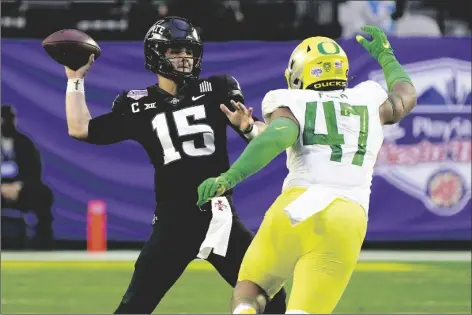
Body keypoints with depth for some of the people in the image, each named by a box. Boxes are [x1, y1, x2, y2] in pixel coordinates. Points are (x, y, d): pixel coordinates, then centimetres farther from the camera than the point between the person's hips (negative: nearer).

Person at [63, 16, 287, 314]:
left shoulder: (218, 90, 4)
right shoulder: (138, 105, 4)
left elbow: (266, 138, -1)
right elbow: (80, 130, 1)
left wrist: (247, 127, -23)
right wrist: (76, 79, 3)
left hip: (218, 215, 1)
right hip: (173, 221, -1)